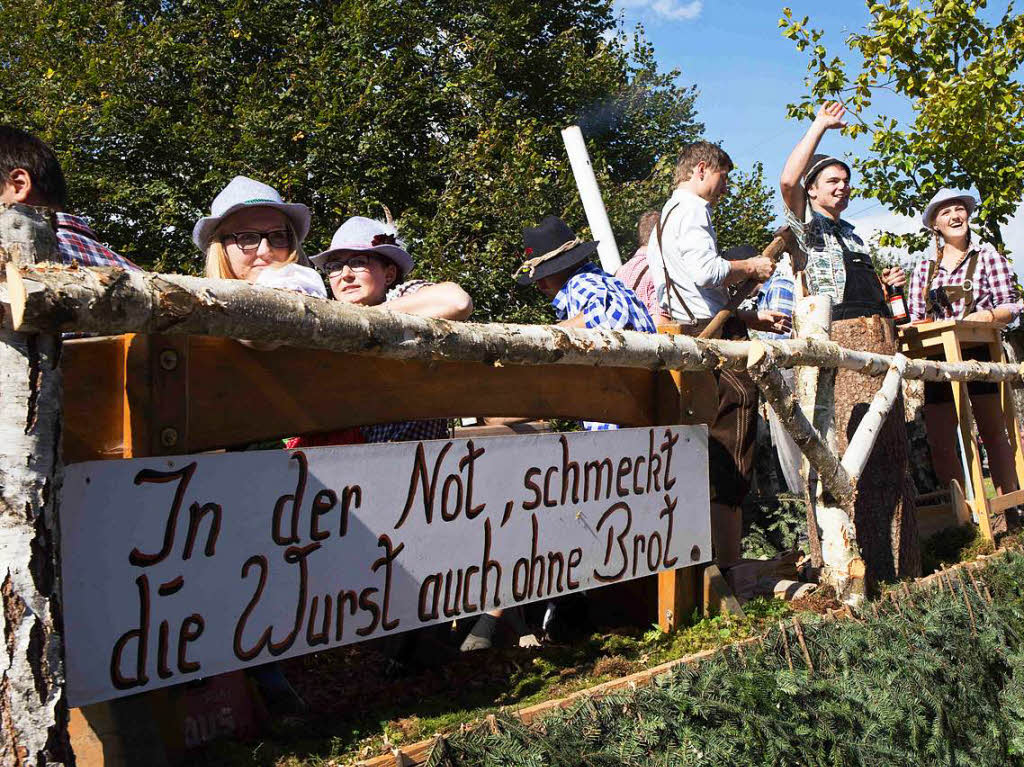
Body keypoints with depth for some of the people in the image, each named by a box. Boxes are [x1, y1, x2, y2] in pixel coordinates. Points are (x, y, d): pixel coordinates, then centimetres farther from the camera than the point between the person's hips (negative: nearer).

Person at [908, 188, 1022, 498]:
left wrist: (983, 317, -20)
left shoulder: (987, 255, 5)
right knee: (939, 443, -1)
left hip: (981, 355, -3)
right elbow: (915, 318, 10)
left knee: (993, 433, 0)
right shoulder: (924, 268, 13)